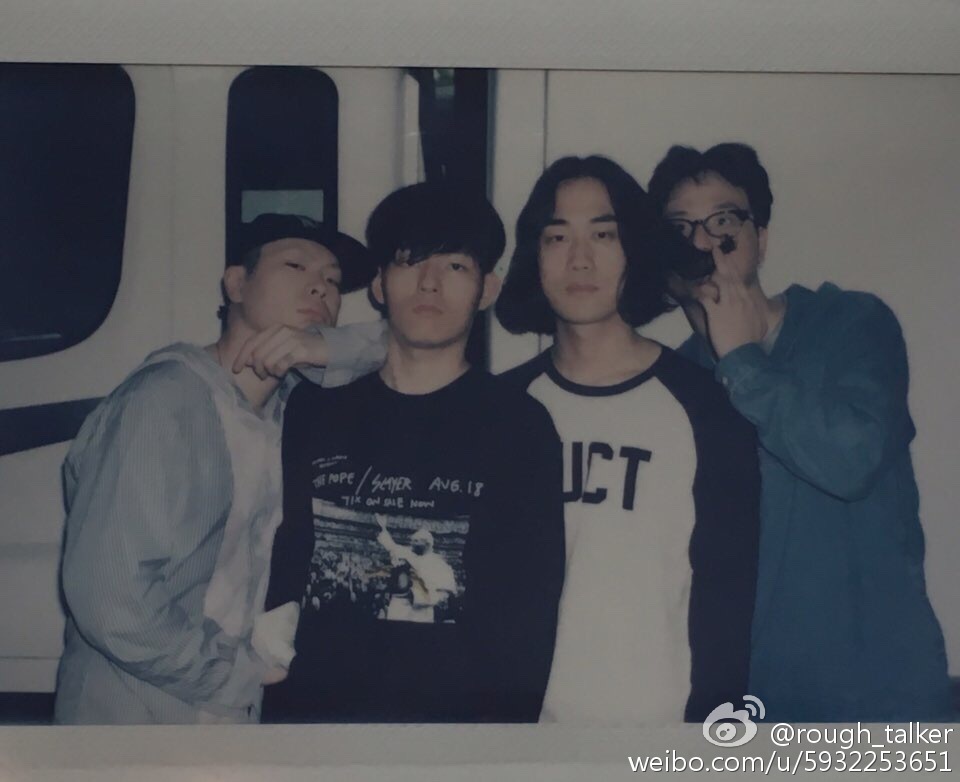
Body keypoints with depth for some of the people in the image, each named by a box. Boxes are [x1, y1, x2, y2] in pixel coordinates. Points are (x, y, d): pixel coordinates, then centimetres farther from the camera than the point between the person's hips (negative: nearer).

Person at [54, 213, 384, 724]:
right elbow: (110, 599, -26)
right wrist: (247, 670, -14)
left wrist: (327, 347, -14)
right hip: (133, 718, -7)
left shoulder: (287, 401, 0)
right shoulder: (165, 400, -20)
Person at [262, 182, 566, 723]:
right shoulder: (315, 412, 5)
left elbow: (527, 616, -6)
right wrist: (273, 711, 3)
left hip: (454, 716, -2)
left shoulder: (519, 428, -4)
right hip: (312, 708, 3)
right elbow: (284, 574, 8)